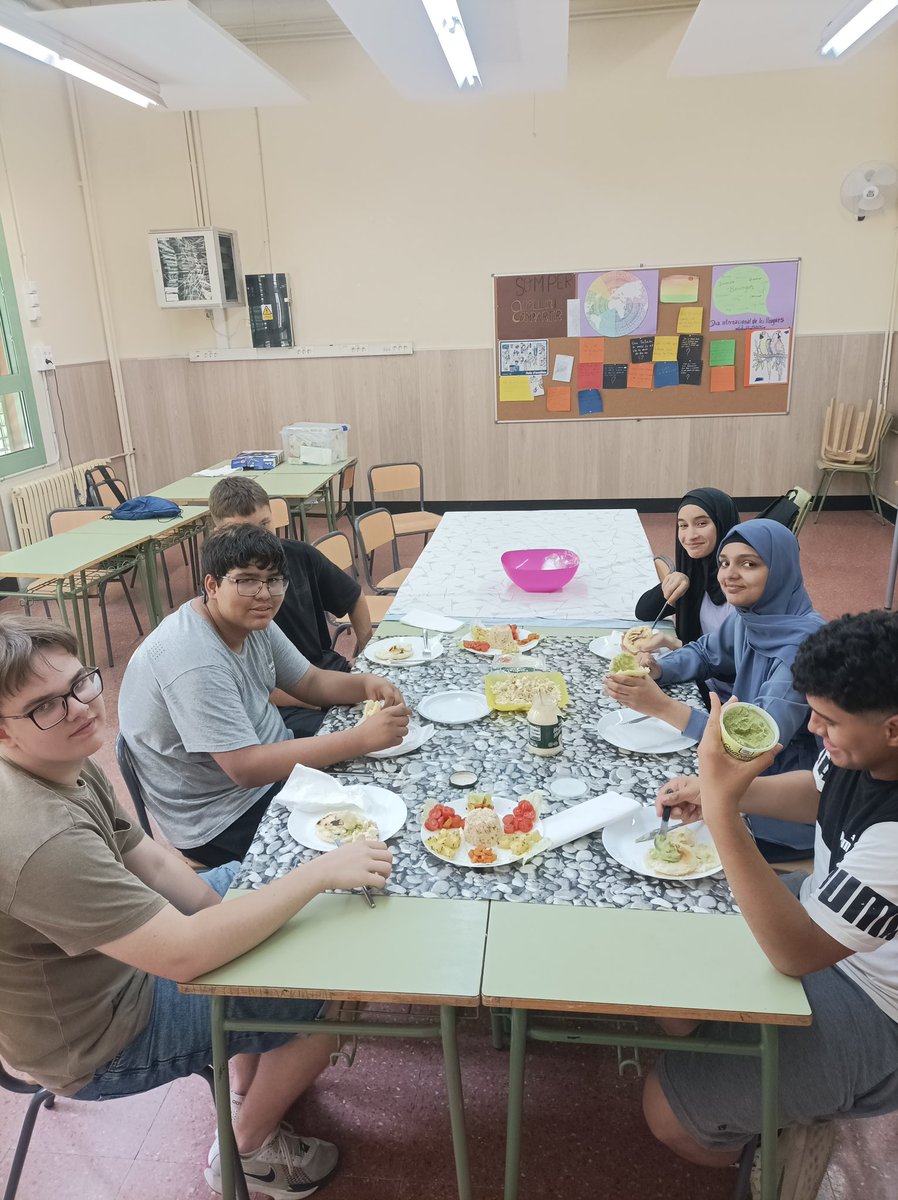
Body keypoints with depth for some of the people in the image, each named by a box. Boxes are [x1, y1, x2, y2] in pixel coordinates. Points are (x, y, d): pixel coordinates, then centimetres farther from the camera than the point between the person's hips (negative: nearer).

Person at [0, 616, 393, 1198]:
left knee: (246, 876, 20)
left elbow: (152, 864, 0)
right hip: (96, 1046, -9)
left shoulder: (65, 764, -8)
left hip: (114, 955, 9)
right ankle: (247, 1151, 20)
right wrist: (319, 872, -34)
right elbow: (182, 955, -38)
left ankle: (248, 1080, 33)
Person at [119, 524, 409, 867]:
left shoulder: (251, 621, -3)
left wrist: (366, 684, -14)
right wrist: (361, 738, -35)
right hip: (221, 822, -8)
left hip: (270, 763, 9)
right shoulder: (195, 659, -30)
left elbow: (310, 682, 7)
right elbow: (246, 768, -33)